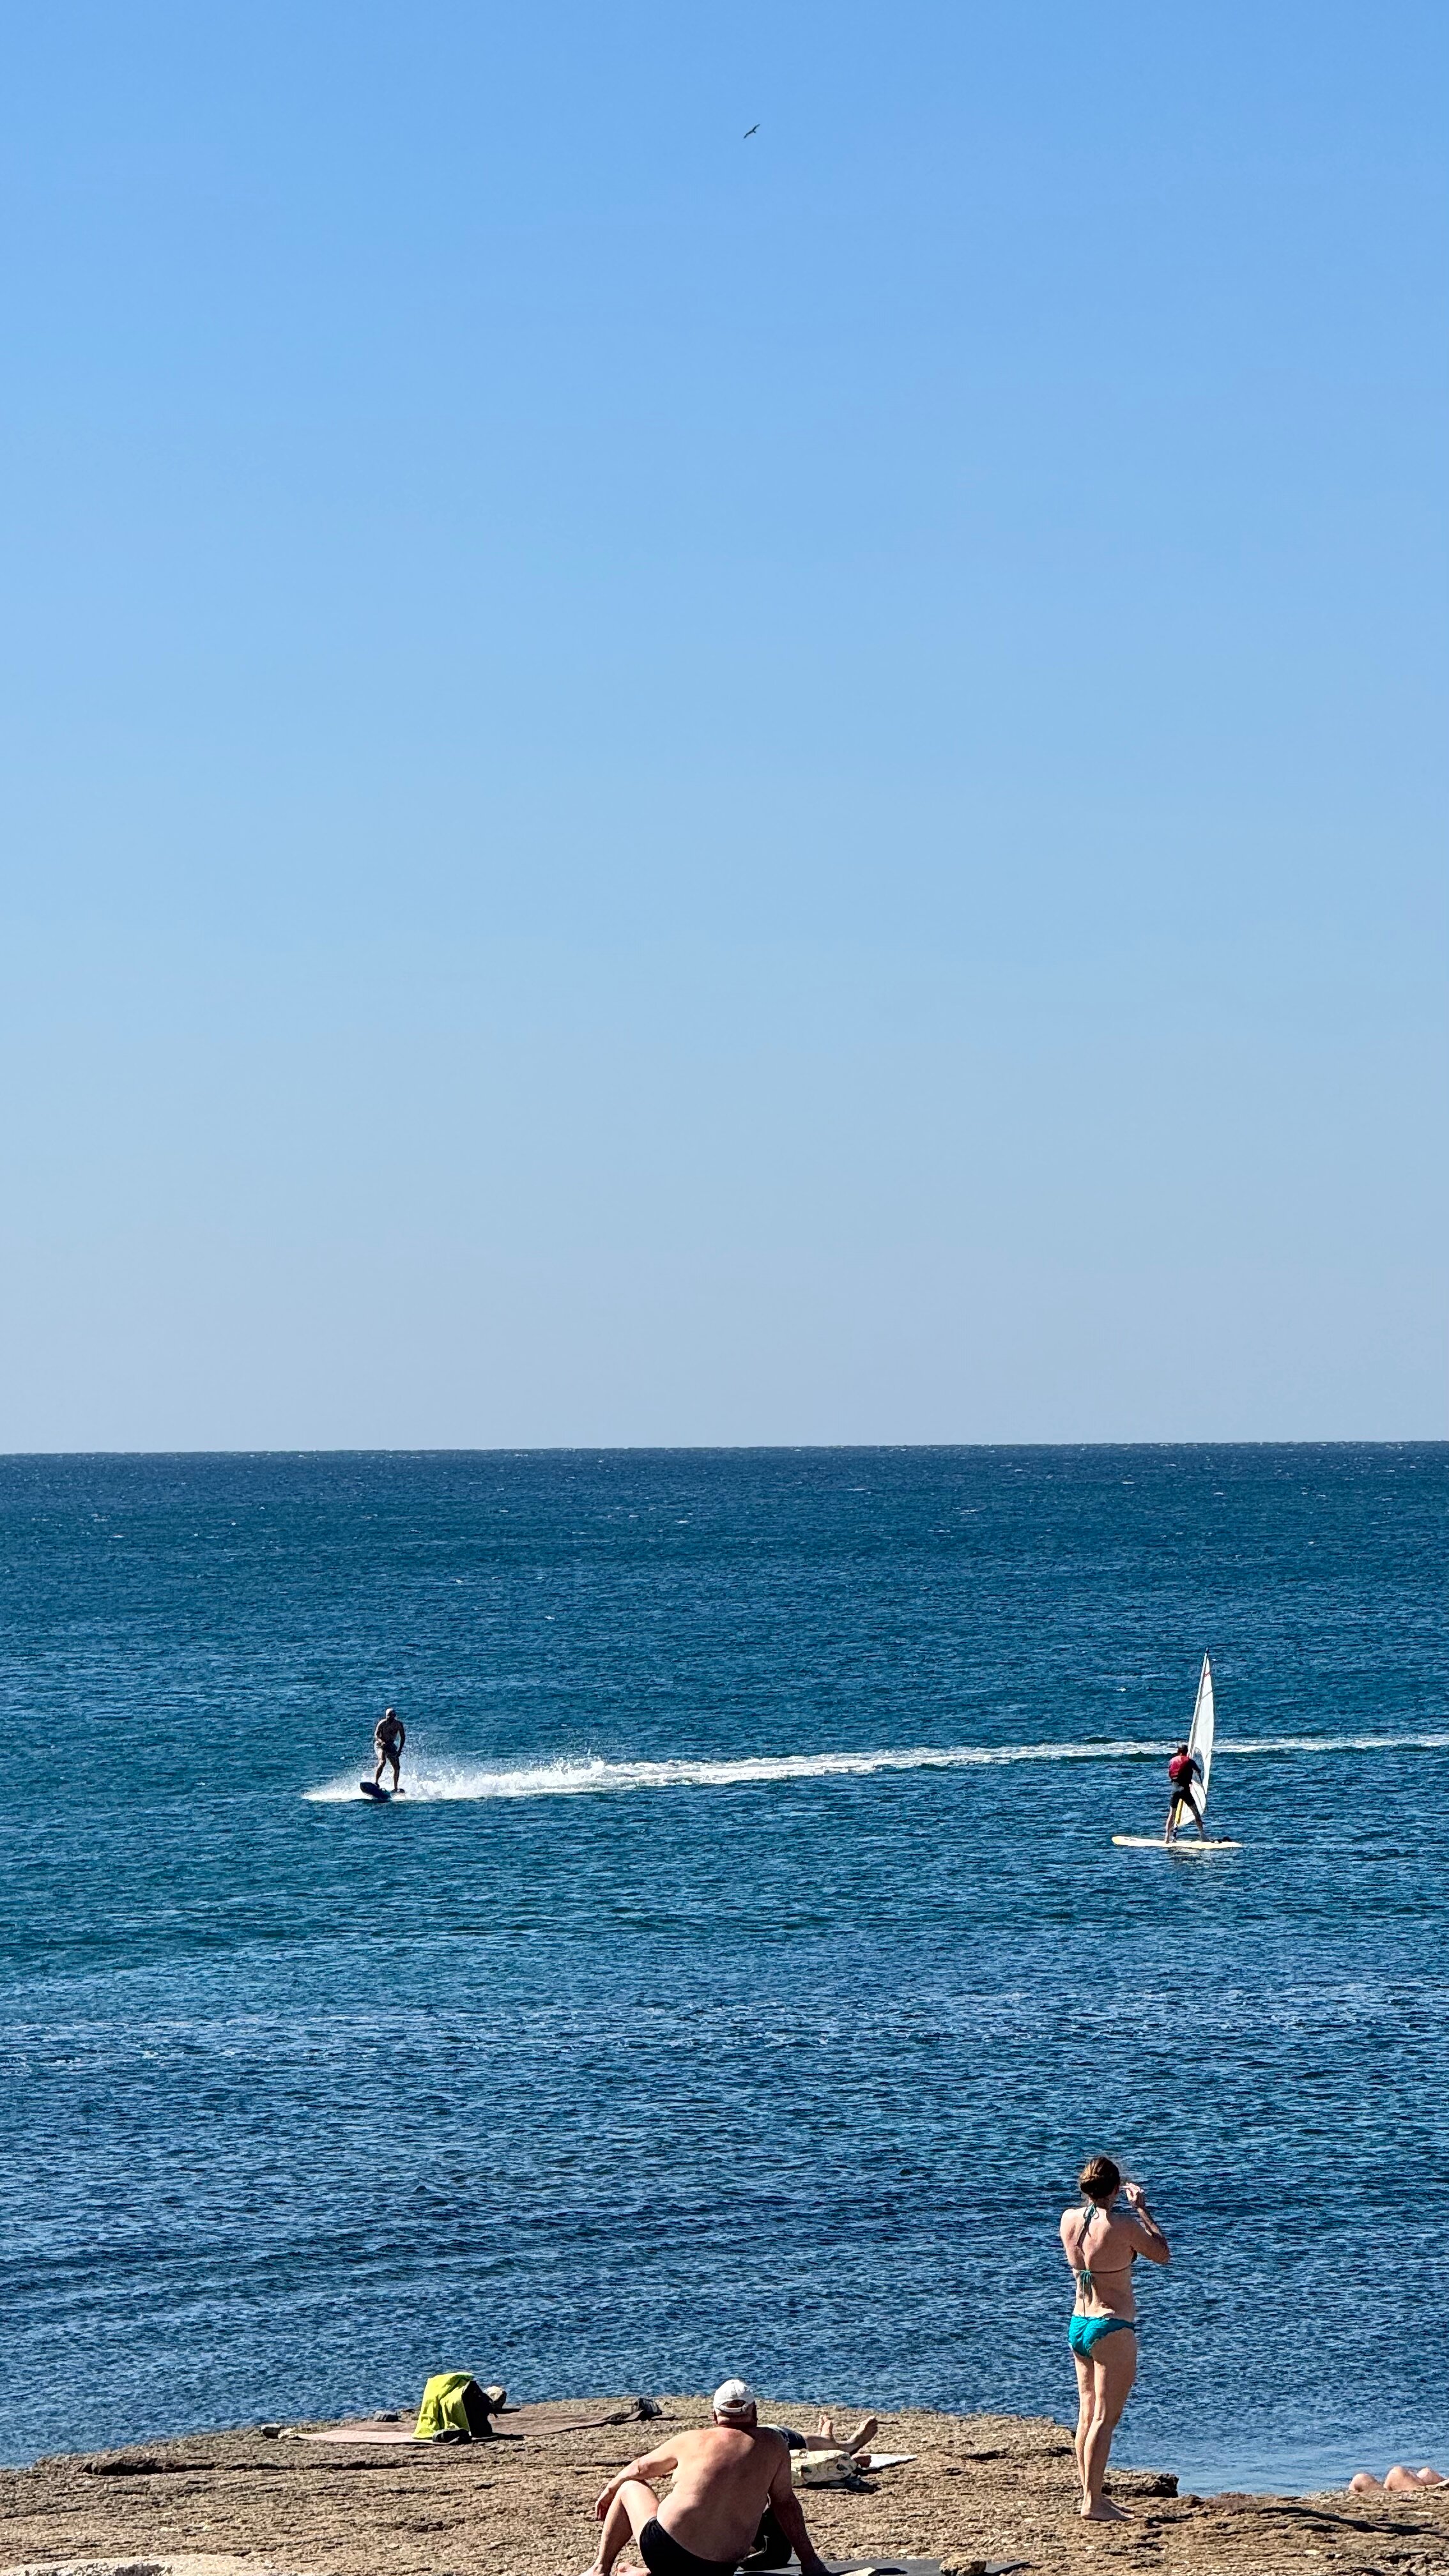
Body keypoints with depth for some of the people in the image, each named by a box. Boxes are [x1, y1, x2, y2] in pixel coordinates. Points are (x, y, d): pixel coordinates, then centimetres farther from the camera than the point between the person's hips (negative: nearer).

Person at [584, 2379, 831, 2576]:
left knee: (630, 2488, 26)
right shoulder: (773, 2445, 6)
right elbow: (785, 2502, 11)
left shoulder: (692, 2441, 7)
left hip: (664, 2552, -1)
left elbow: (641, 2468, 24)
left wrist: (610, 2490, 43)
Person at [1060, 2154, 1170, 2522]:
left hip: (1078, 2324, 7)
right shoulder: (1123, 2225, -18)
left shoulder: (1069, 2219, 1)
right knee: (1105, 2418, -5)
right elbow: (1162, 2254, -2)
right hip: (1112, 2328, -7)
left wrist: (1129, 2209, 23)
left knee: (1087, 2415, 14)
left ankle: (1091, 2496, 20)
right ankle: (1093, 2503, -6)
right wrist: (1141, 2208, 5)